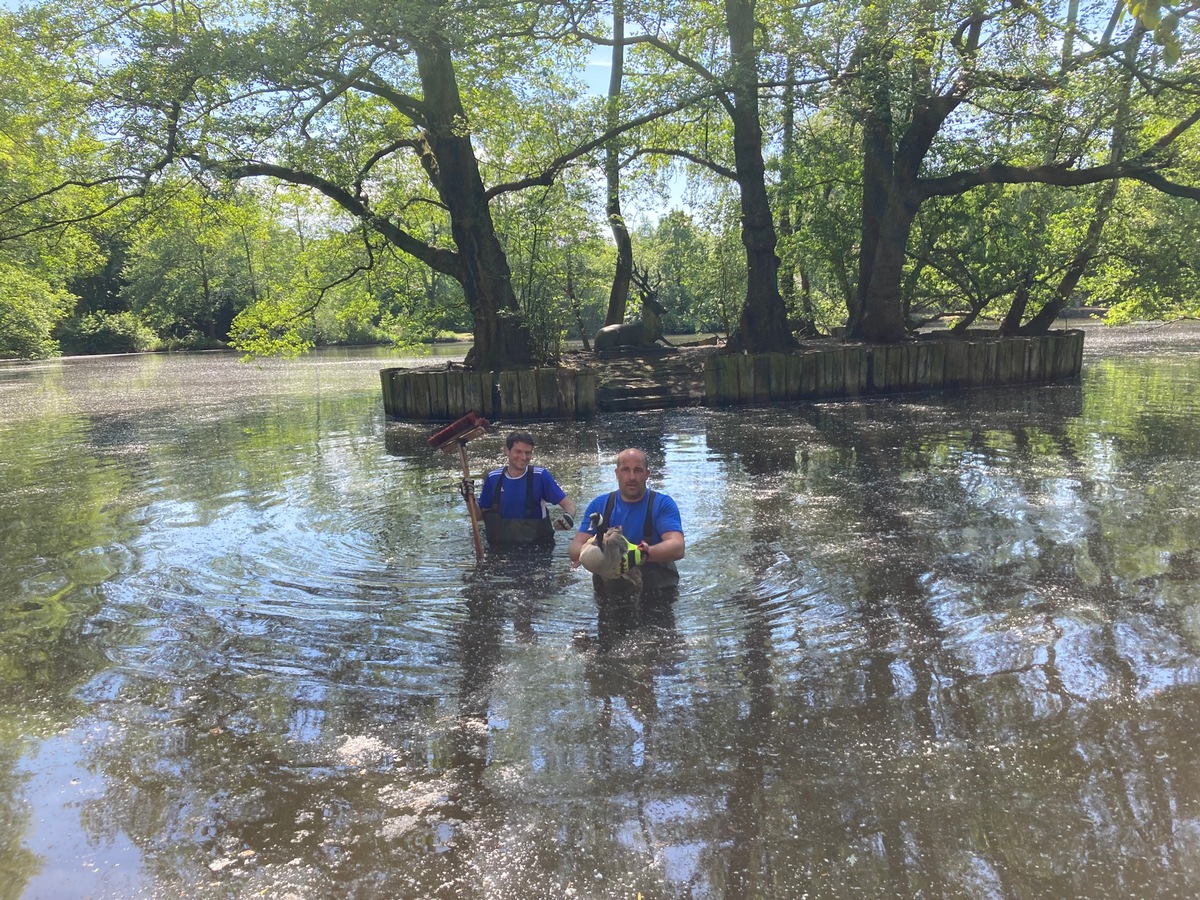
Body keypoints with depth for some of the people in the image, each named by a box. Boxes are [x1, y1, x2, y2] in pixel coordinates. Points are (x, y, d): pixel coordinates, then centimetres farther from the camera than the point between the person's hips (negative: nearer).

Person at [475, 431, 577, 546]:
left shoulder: (540, 476, -6)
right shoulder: (493, 478, 2)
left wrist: (568, 516, -27)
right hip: (501, 545, 2)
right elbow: (482, 513, 12)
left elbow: (568, 503, -6)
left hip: (536, 546, -2)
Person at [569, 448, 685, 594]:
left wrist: (643, 555, -35)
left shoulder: (663, 504, 0)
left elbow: (677, 547, -15)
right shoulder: (599, 505, 8)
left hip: (658, 590, -2)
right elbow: (575, 547, 0)